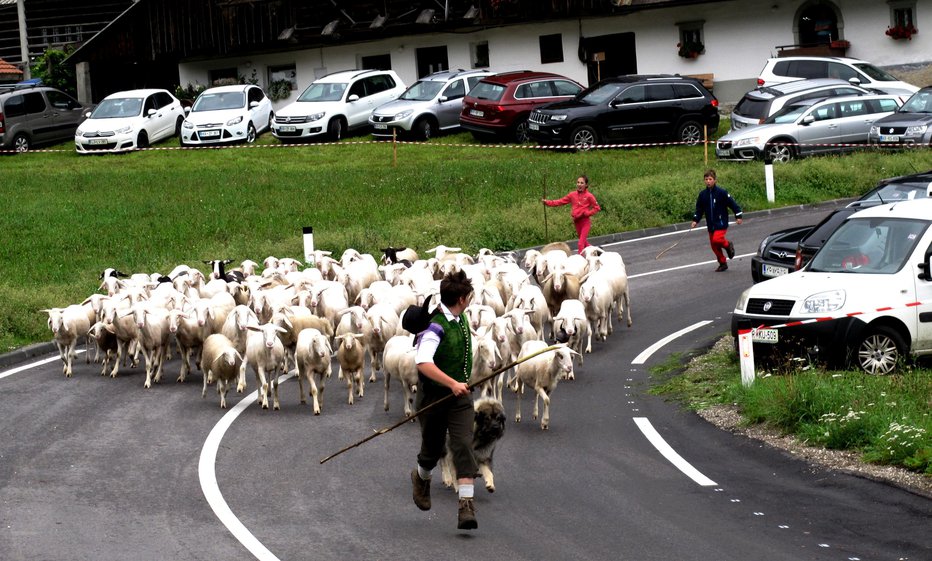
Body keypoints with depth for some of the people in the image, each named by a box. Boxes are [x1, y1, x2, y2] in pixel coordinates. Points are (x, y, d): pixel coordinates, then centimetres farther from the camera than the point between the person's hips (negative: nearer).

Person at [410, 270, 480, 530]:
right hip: (434, 395, -5)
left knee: (463, 445, -11)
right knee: (433, 449, 13)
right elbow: (423, 363, -37)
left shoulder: (460, 318, 3)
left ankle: (466, 505, -17)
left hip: (460, 394, 5)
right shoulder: (435, 325, -23)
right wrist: (451, 383, -42)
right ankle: (421, 478, 48)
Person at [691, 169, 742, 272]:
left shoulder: (721, 192, -11)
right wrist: (695, 220, 2)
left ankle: (728, 245, 8)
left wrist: (738, 216, -5)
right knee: (714, 246, 7)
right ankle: (722, 264, 23)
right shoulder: (702, 194, 3)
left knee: (716, 239, -25)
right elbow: (699, 209, 12)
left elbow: (732, 204, -5)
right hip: (710, 225, 5)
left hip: (721, 222, -5)